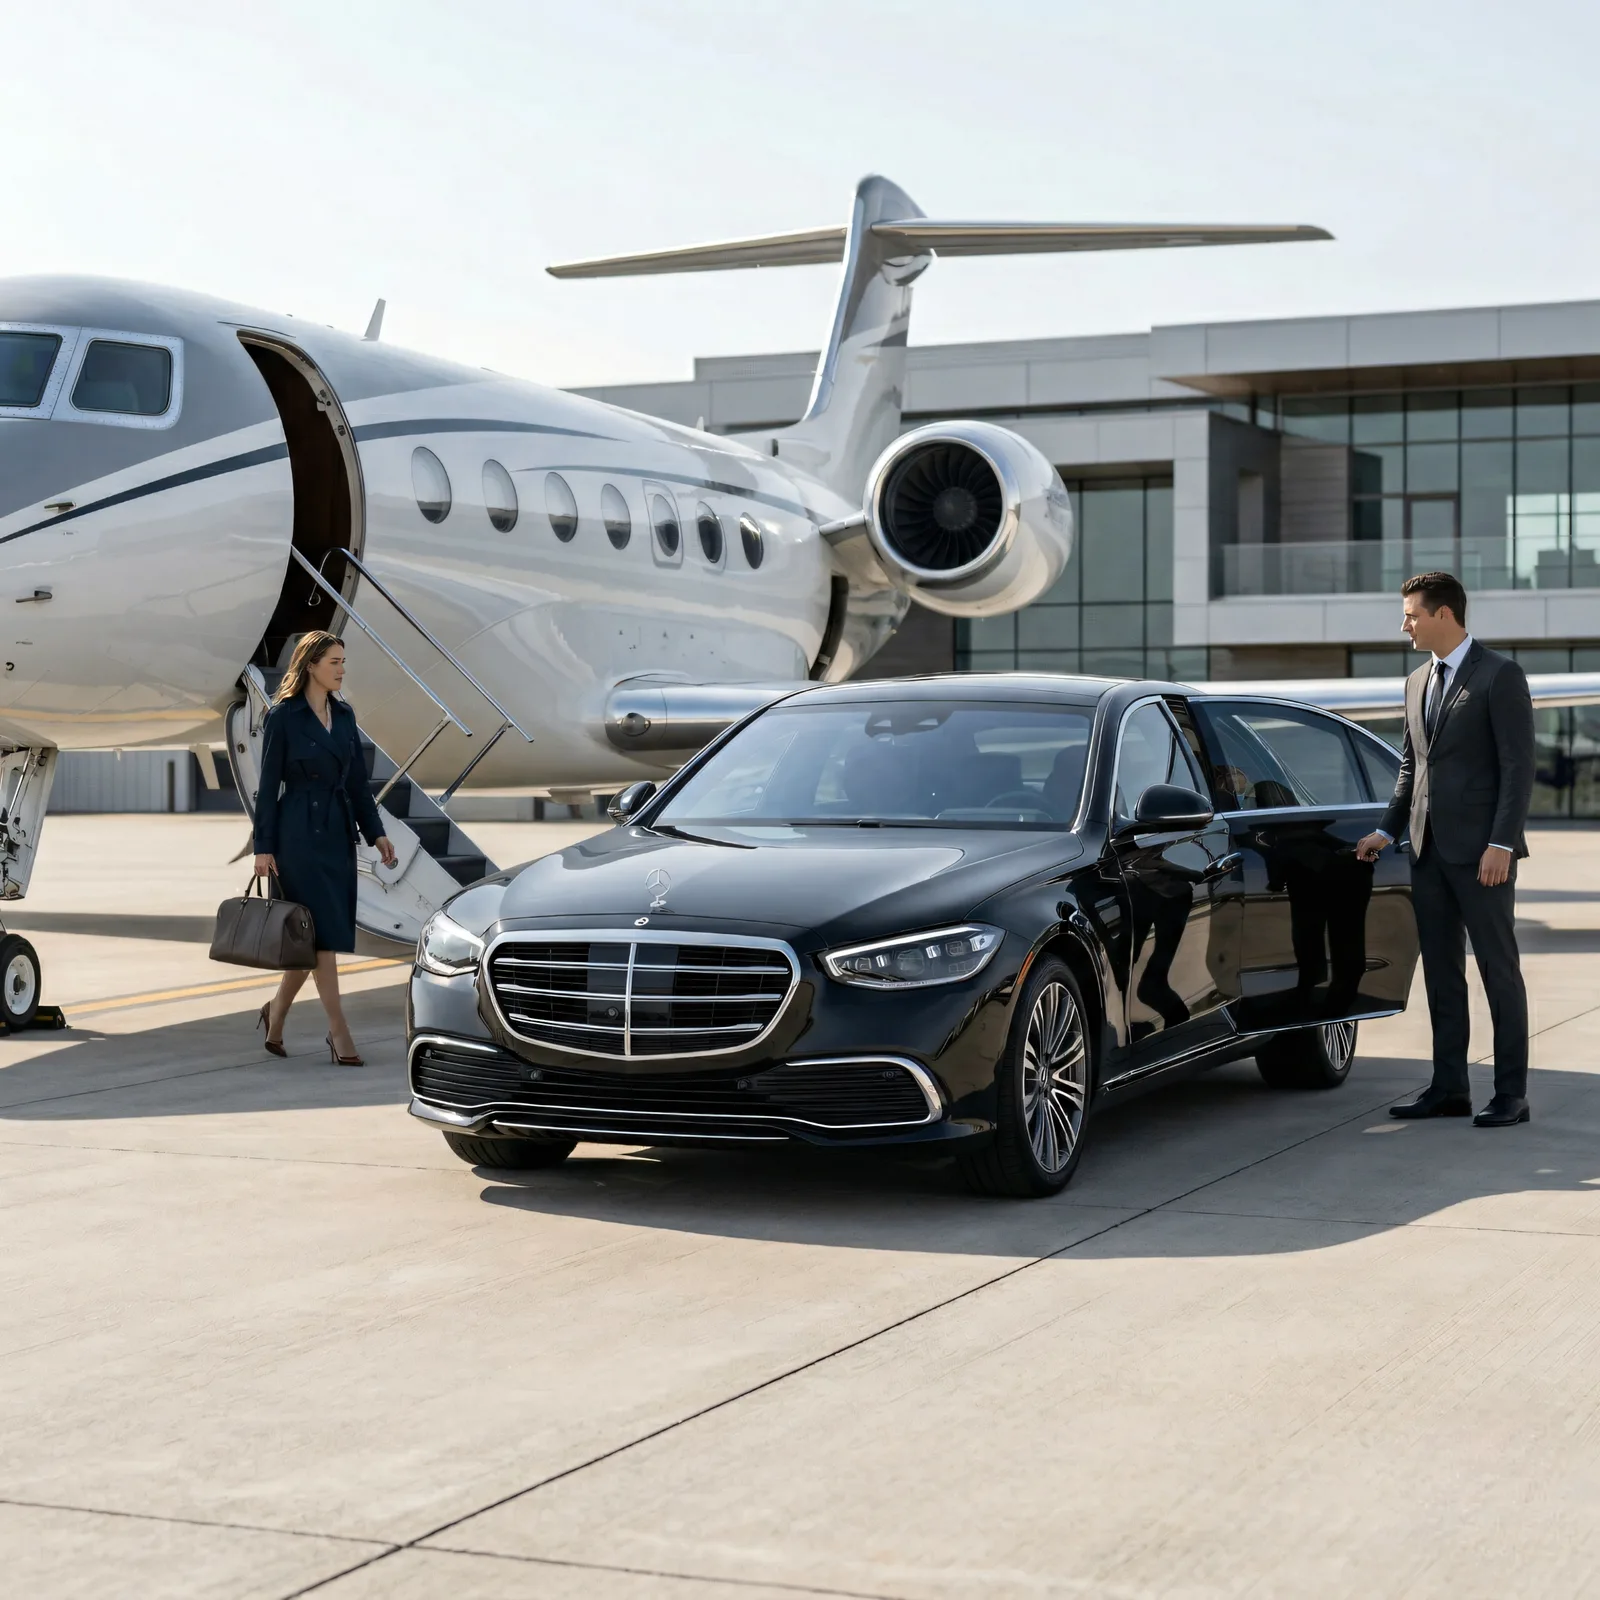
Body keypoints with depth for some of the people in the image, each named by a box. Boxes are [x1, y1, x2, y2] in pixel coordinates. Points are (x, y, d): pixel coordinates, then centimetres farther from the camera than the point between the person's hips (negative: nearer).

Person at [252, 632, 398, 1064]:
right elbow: (269, 784, -7)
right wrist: (263, 847, -9)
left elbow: (357, 779, 15)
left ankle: (276, 1012, 27)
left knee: (312, 933, 9)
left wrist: (375, 832, 9)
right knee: (323, 931, -7)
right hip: (300, 833, -7)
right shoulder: (283, 716, -7)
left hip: (338, 832, 7)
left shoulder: (344, 715, 11)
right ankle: (339, 1032, -4)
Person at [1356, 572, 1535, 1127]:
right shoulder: (1418, 681, 15)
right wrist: (1387, 831, 15)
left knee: (1499, 969, -2)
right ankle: (1449, 1087, 15)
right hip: (1429, 848, 8)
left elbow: (1518, 766, -12)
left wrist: (1501, 843, -18)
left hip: (1481, 850, -7)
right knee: (1441, 971, 9)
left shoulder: (1500, 676, -8)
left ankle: (1511, 1094, 3)